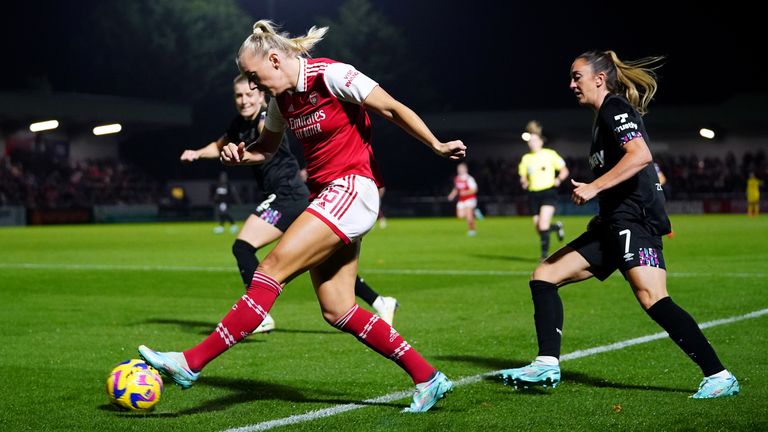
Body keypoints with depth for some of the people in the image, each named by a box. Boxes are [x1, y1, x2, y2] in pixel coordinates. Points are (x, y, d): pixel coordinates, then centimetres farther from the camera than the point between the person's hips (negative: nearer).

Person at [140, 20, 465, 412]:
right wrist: (241, 154, 5)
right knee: (337, 311, 3)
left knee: (273, 268, -17)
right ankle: (427, 378, 11)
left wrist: (437, 146, -4)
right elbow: (266, 146, 27)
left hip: (350, 189, -9)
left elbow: (393, 110, -7)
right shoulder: (283, 98, 11)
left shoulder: (332, 76, -12)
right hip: (325, 198, 9)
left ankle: (192, 362, -19)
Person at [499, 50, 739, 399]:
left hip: (634, 219, -11)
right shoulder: (603, 117, 24)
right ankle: (547, 365, 2)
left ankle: (718, 376, -18)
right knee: (544, 276, 7)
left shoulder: (615, 107, -5)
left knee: (652, 298, -22)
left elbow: (641, 156, -20)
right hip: (615, 225, 11)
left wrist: (593, 188, -21)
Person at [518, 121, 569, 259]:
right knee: (539, 229, 5)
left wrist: (558, 179, -15)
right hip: (533, 195, 5)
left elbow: (564, 171, 4)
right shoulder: (526, 158, 10)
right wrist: (524, 182, -5)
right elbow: (523, 176, 18)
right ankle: (557, 227, 36)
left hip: (548, 193, -5)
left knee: (543, 226, -20)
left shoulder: (550, 154, 0)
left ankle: (544, 253, -11)